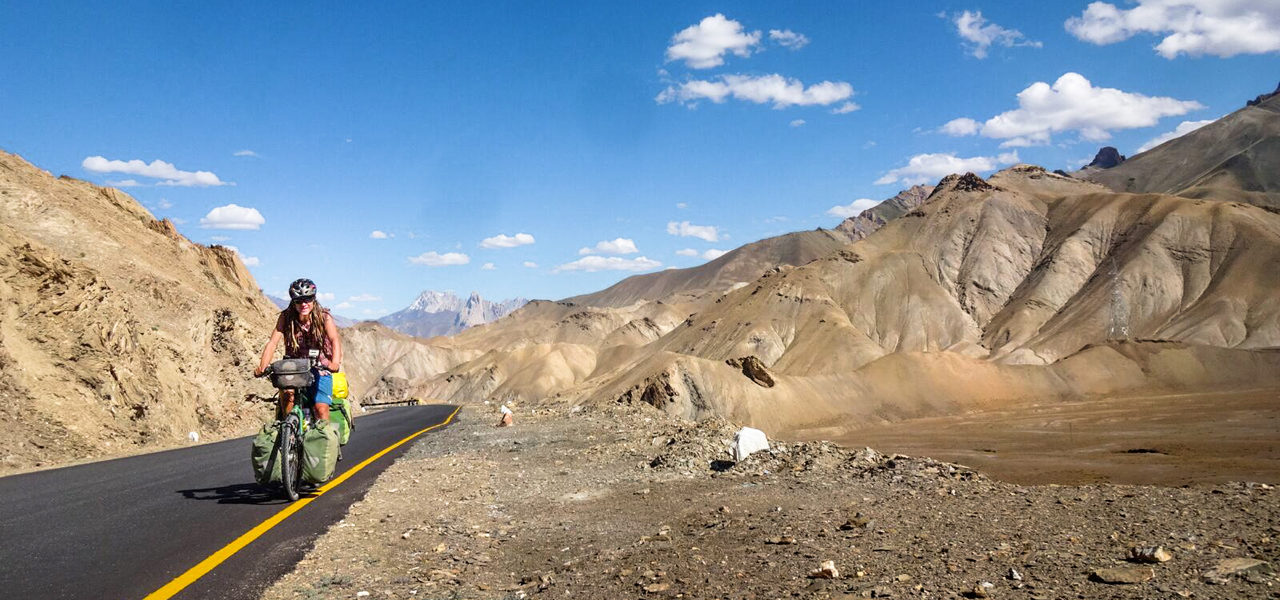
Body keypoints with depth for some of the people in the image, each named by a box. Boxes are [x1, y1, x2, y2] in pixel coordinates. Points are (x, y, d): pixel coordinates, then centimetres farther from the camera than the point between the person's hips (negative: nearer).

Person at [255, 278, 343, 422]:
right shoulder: (286, 317, -9)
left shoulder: (324, 317, -14)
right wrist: (262, 367, -33)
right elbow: (273, 342, -17)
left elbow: (335, 340, -29)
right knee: (286, 390, -29)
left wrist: (335, 363, -49)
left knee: (321, 408, -18)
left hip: (319, 368, -1)